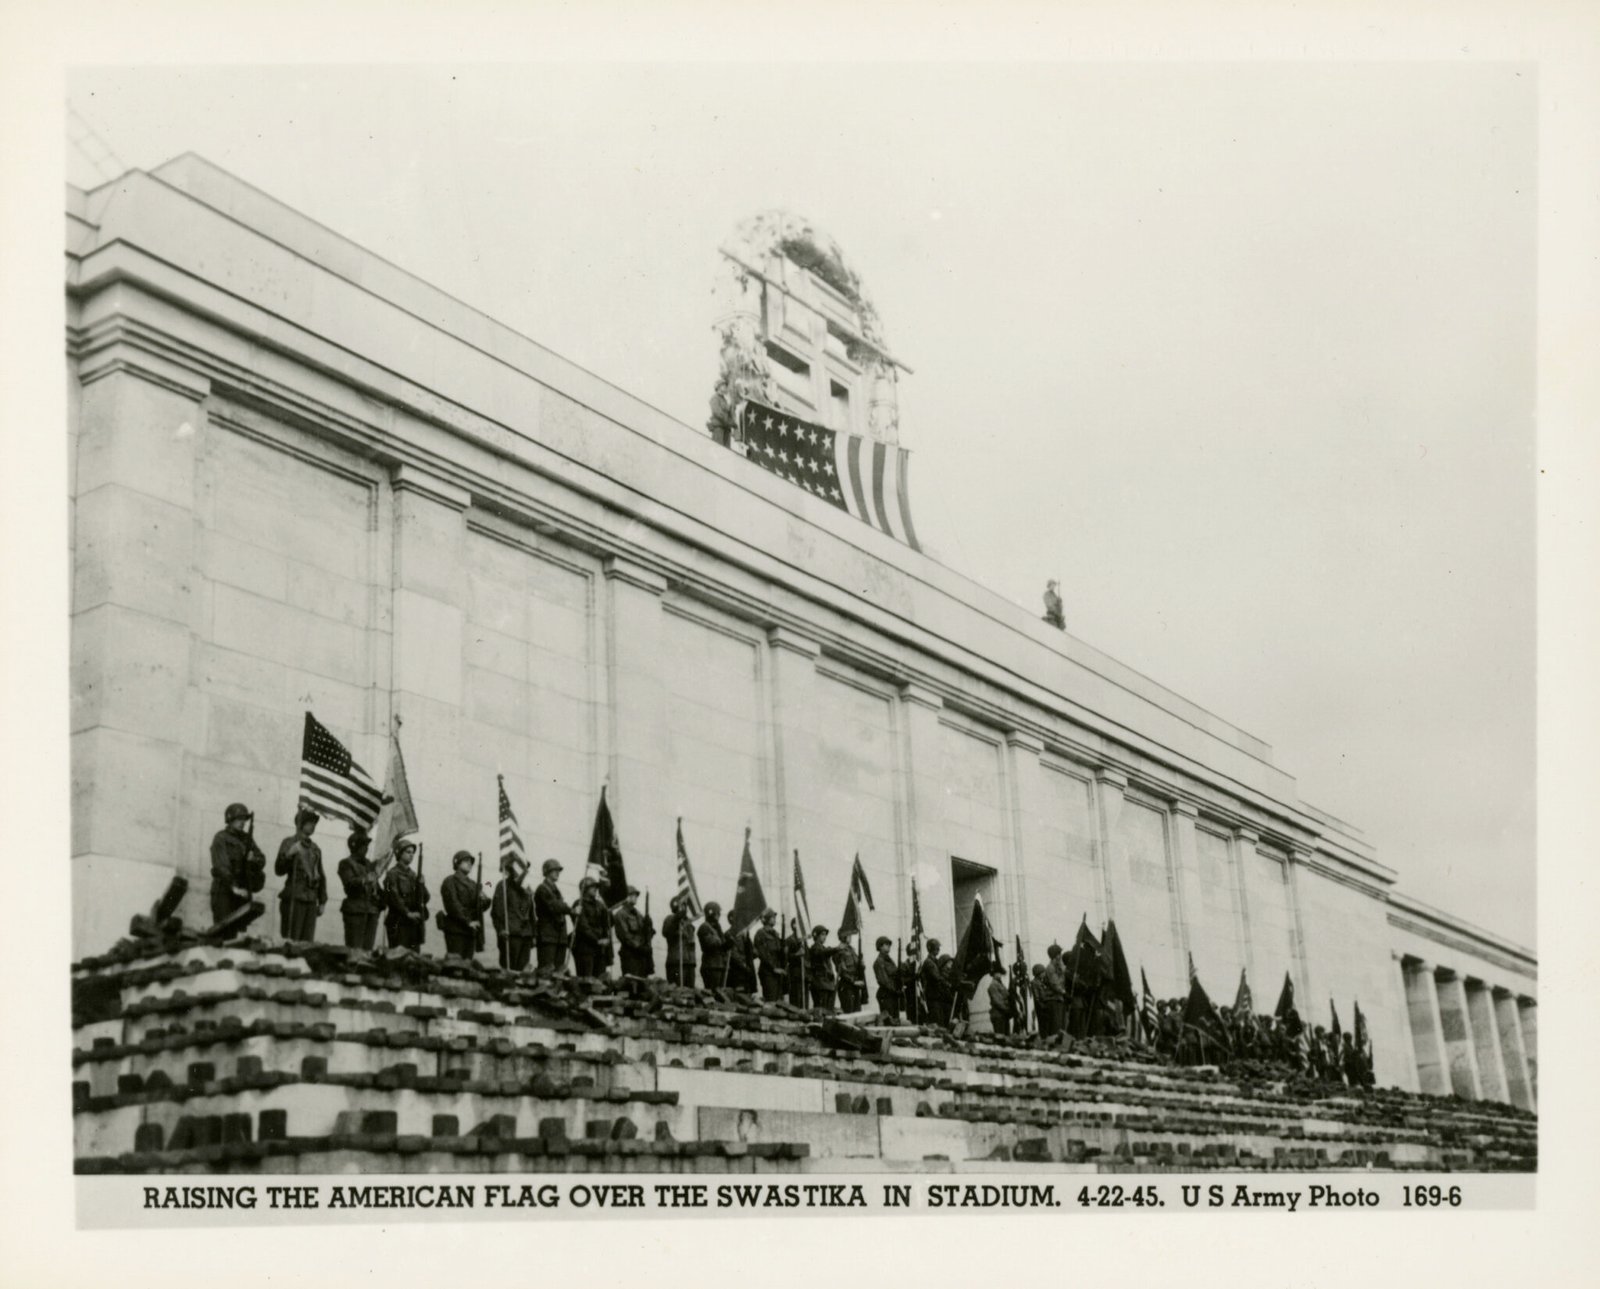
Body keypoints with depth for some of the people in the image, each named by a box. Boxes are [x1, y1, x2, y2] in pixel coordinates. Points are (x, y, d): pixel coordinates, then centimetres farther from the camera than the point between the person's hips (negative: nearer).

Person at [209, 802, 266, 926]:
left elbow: (262, 860, 12)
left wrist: (254, 860, -12)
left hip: (244, 891, 6)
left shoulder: (247, 838, 15)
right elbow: (221, 866, -13)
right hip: (224, 890, -5)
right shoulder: (221, 838, -3)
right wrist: (233, 886, -23)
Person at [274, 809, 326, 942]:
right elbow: (279, 870, -10)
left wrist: (322, 901, 17)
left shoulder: (315, 849, 18)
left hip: (311, 901, 5)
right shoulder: (289, 843, 2)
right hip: (294, 899, -5)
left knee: (307, 943, 1)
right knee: (291, 940, -9)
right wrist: (289, 855, -28)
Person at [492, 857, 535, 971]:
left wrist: (533, 935, 18)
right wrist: (501, 929, -16)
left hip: (525, 935, 6)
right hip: (511, 934, -6)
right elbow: (497, 910, -6)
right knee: (509, 967, -10)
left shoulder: (527, 889, 21)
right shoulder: (504, 886, 1)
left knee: (522, 968, 1)